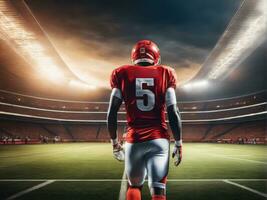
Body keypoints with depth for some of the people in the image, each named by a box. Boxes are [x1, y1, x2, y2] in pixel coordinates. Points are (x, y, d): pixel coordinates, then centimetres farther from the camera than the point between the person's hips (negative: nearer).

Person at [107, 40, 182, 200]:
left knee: (134, 186, 21)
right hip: (159, 140, 0)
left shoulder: (123, 74, 5)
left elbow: (112, 113, 2)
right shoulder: (165, 74, 5)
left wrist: (115, 142, 12)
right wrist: (179, 144, 5)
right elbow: (173, 112, -1)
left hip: (134, 140, 1)